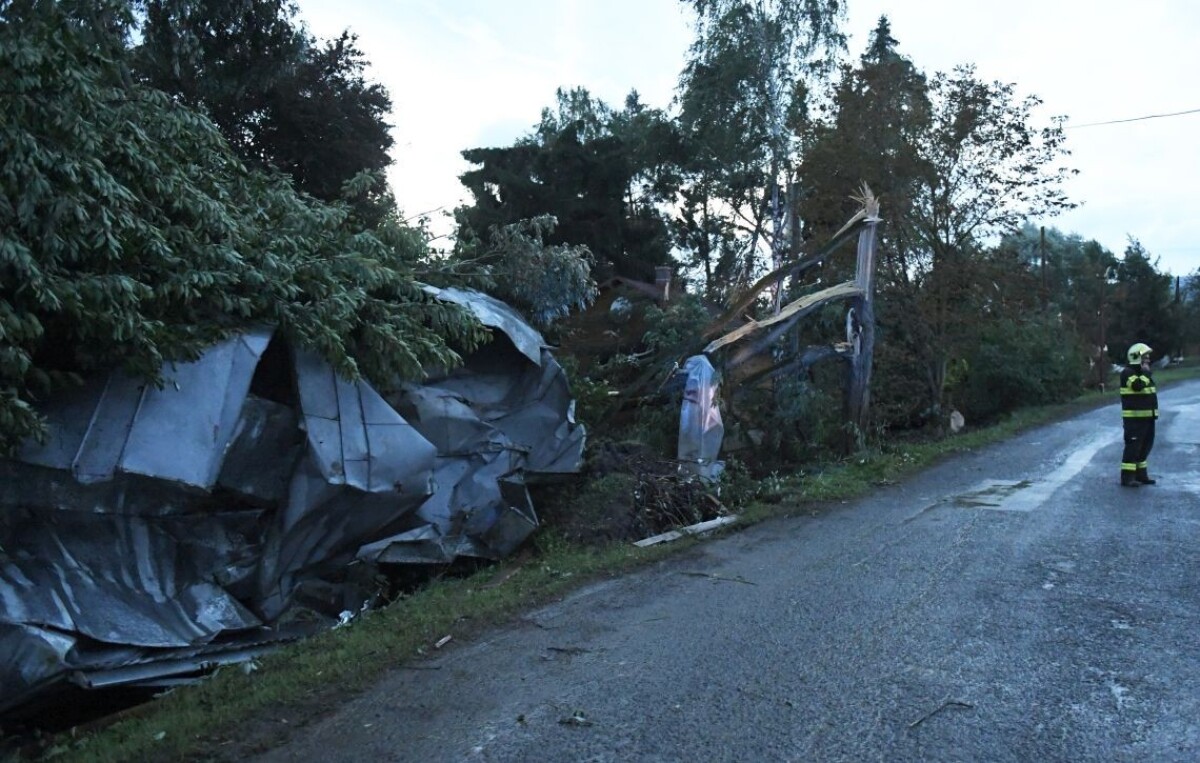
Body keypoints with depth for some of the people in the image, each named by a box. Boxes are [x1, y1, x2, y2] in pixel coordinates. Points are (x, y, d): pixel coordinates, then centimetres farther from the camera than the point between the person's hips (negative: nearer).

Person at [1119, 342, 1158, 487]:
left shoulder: (1142, 372, 18)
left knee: (1145, 445, 14)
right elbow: (1138, 386, -29)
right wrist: (1146, 373, -15)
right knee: (1133, 446, -9)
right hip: (1134, 417, -10)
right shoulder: (1128, 372, -11)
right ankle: (1127, 477, -7)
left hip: (1147, 416, 10)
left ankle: (1141, 474, 24)